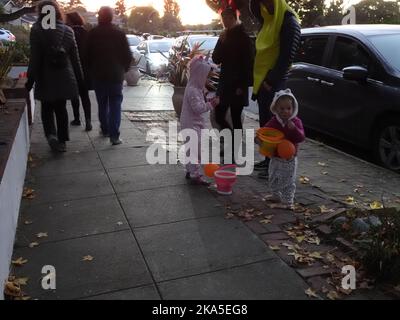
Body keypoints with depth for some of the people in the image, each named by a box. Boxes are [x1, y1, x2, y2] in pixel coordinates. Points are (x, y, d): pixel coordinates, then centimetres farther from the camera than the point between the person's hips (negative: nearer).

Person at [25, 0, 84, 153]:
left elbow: (35, 58, -10)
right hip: (64, 77, 3)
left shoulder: (37, 30, -9)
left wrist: (31, 78, -4)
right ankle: (62, 140, 16)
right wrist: (79, 77, 13)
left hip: (45, 78, -3)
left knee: (47, 108, 13)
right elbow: (75, 57, 5)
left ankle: (51, 134, -9)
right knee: (61, 108, 14)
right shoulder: (67, 31, 2)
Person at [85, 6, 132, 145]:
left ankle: (105, 130, 27)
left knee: (102, 104, 17)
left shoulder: (92, 34, -4)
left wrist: (92, 71, 15)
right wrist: (123, 70, 14)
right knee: (115, 105, 0)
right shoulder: (119, 34, -5)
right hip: (116, 75, -1)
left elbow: (87, 56, 1)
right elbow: (127, 56, -1)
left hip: (98, 75, 1)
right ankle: (114, 135, -8)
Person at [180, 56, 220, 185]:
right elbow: (198, 108, -25)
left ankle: (190, 171, 29)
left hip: (194, 123, 11)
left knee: (191, 149, 18)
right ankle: (195, 175, -8)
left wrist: (209, 102, 7)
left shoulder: (197, 88, 12)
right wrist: (210, 104, -21)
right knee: (196, 149, -10)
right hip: (191, 124, -11)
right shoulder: (192, 90, -20)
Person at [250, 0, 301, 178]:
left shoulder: (289, 22, -10)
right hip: (263, 81, 8)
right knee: (265, 124, 11)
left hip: (274, 83, -8)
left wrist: (271, 81, -16)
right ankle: (268, 160, 20)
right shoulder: (269, 20, 16)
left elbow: (287, 56, -15)